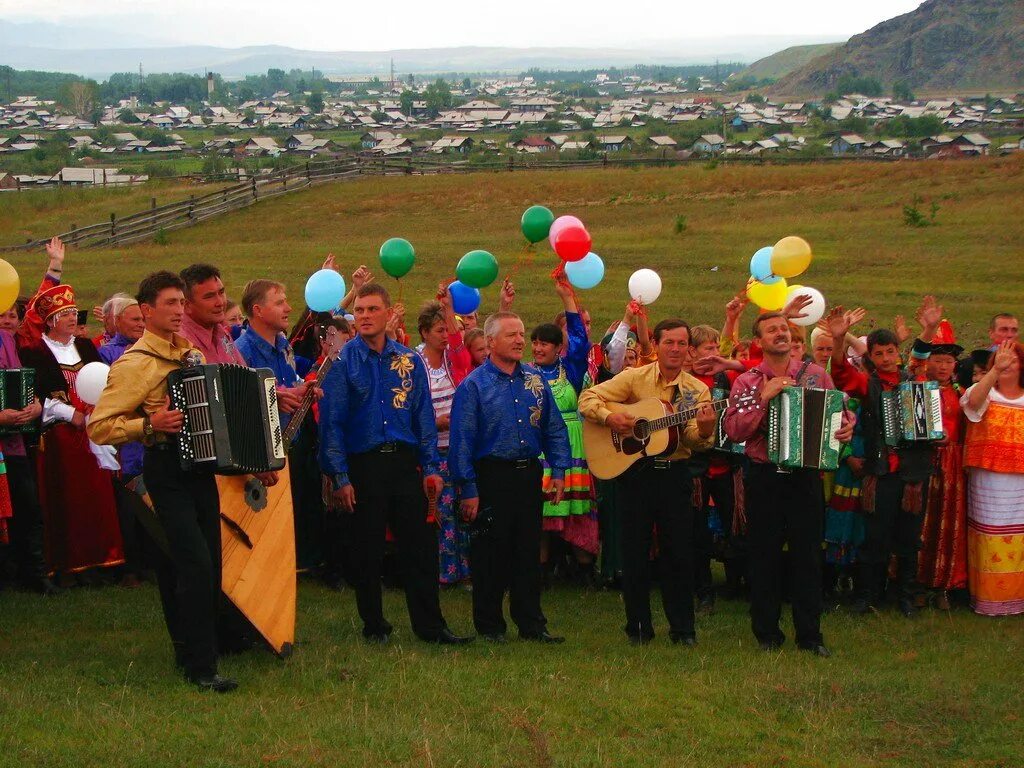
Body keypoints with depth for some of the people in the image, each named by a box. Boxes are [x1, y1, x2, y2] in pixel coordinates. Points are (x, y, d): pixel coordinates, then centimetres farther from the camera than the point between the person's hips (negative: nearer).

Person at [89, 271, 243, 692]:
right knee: (195, 562, -16)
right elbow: (99, 426, -13)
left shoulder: (192, 353, 15)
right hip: (166, 470, -8)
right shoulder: (134, 364, -9)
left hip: (200, 464, 8)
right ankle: (200, 666, -13)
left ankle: (189, 649, 24)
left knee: (208, 563, 10)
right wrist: (149, 425, -24)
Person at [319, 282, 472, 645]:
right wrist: (340, 477, -9)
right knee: (367, 550, 5)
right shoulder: (342, 361, -3)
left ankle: (430, 626, 8)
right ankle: (374, 626, 16)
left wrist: (431, 466, 3)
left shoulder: (409, 361, 7)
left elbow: (424, 416, 10)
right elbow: (332, 421, -4)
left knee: (420, 546, 2)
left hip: (405, 462, 2)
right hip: (363, 465, -2)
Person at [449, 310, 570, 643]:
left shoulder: (535, 380, 9)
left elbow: (554, 428, 14)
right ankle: (489, 626, 13)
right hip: (492, 477, -5)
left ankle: (531, 624, 16)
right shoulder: (474, 385, -6)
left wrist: (559, 470, 3)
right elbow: (461, 440, -8)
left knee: (528, 553, 9)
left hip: (529, 475, 5)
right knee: (490, 556, 3)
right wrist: (468, 490, -12)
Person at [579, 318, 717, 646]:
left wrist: (704, 432, -29)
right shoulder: (634, 378, -1)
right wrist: (609, 417, -20)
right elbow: (588, 398, -3)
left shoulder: (697, 390, 3)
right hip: (635, 472, -1)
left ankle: (683, 628, 14)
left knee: (679, 551, 3)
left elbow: (696, 441, -7)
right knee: (635, 551, 5)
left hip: (675, 472, 1)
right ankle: (638, 626, 17)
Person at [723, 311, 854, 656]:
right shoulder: (746, 383, 3)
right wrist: (764, 399, -17)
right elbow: (734, 430, -8)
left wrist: (846, 426, -10)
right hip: (764, 476, 0)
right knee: (764, 555, 4)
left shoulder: (816, 375, 6)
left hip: (806, 475, 0)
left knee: (807, 555, 2)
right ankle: (767, 634, 13)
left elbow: (838, 412, 12)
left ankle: (810, 634, 9)